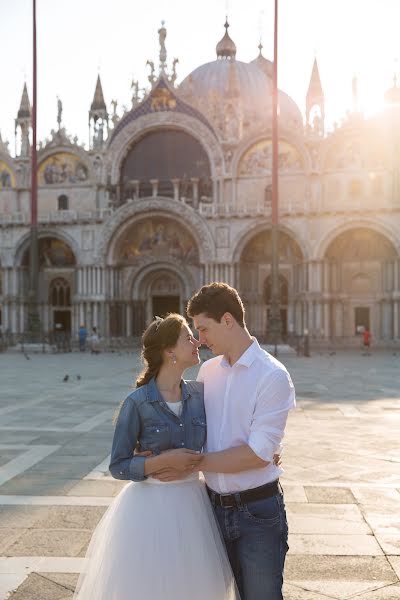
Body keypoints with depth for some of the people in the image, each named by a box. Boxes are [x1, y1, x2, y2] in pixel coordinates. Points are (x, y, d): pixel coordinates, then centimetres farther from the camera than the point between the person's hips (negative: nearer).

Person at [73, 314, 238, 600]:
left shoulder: (200, 392, 0)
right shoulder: (137, 403, -13)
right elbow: (119, 467, -9)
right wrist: (165, 461, -20)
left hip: (193, 504, 4)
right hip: (151, 507, -4)